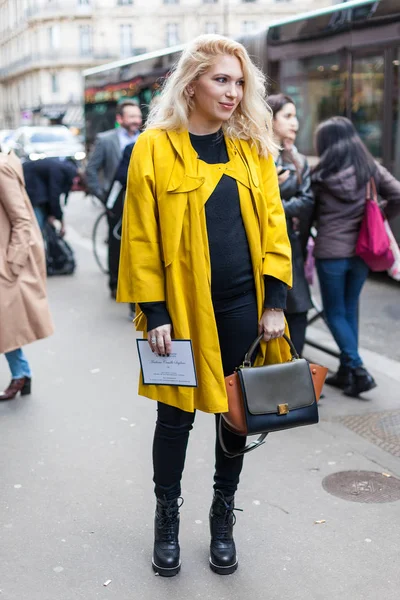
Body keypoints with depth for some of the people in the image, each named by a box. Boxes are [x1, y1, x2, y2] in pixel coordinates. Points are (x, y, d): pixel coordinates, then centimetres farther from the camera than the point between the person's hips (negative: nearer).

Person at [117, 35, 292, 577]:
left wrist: (274, 301, -3)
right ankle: (167, 518, 31)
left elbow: (273, 225, 5)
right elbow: (141, 237, -5)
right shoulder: (155, 148, -4)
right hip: (183, 308, -3)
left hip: (243, 307, 3)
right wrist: (154, 313, -9)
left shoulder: (253, 148, 6)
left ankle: (223, 518, 33)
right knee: (177, 414, 9)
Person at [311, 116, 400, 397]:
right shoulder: (372, 169, 0)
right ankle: (346, 371, 22)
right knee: (350, 310, 17)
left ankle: (359, 371, -3)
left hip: (330, 252, -4)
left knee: (335, 314, 8)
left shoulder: (321, 175, -8)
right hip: (362, 251, 4)